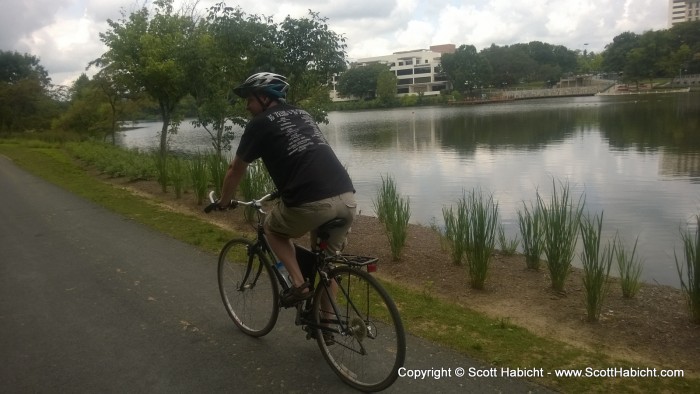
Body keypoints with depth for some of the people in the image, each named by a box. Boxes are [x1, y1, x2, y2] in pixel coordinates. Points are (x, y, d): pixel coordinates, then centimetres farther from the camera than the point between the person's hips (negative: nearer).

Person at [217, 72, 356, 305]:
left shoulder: (260, 124, 8)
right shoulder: (303, 115, 26)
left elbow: (236, 170, 19)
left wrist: (224, 202, 36)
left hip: (312, 204, -6)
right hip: (347, 199, 6)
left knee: (272, 229, 25)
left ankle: (299, 283, 12)